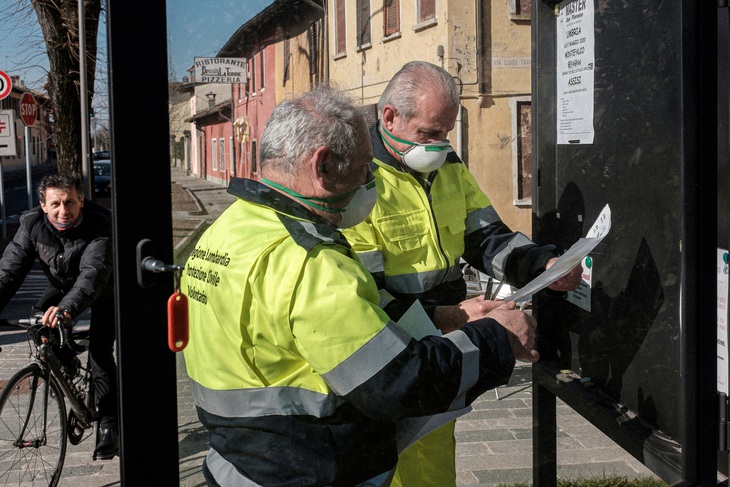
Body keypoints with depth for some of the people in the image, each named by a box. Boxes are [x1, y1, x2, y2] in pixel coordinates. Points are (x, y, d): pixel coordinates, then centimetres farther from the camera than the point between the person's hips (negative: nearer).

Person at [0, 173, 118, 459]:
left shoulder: (100, 225, -37)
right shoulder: (32, 224, -24)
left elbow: (93, 273, -50)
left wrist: (67, 308, -67)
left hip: (103, 292, -4)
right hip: (63, 286, 4)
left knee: (100, 352, -14)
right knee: (40, 321, -21)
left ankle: (109, 425, -2)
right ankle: (66, 363, 10)